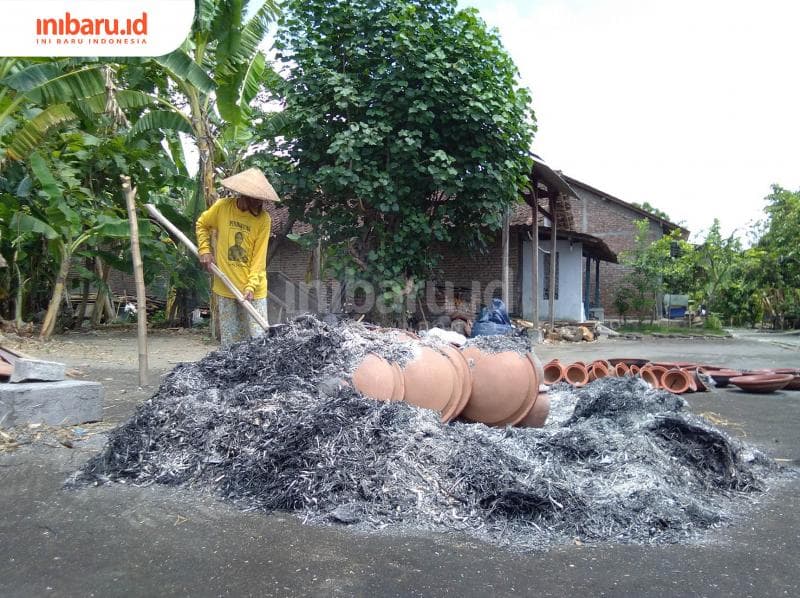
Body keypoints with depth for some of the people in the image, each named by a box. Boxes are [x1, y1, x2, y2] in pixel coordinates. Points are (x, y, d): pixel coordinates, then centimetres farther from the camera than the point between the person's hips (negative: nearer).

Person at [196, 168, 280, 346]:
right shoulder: (222, 207, -4)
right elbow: (202, 225, 16)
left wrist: (251, 286, -18)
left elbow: (259, 257, -10)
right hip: (225, 287, 2)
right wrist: (204, 250, 3)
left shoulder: (263, 219, -9)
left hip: (252, 289, -2)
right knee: (230, 341, 12)